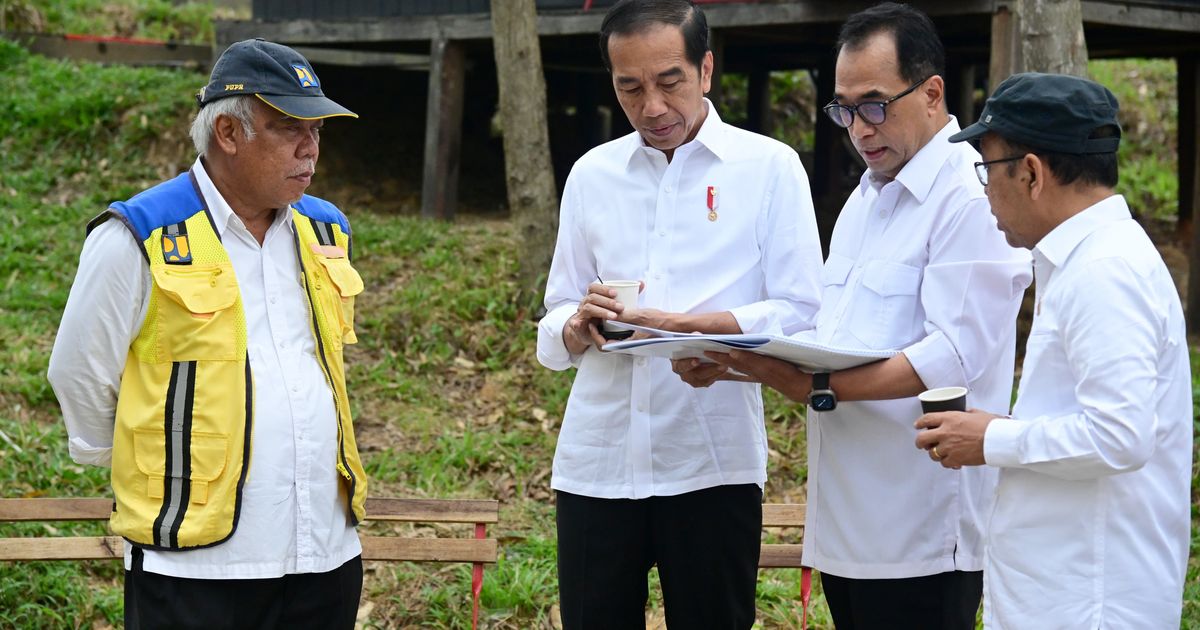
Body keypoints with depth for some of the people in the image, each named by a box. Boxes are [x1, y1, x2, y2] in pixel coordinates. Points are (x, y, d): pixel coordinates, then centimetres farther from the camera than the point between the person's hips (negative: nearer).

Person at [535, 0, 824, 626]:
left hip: (713, 463, -2)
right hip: (596, 462, 3)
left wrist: (682, 326, -19)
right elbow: (554, 334, 12)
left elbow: (799, 314, -5)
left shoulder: (770, 166, 2)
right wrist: (578, 327, -12)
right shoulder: (591, 174, 11)